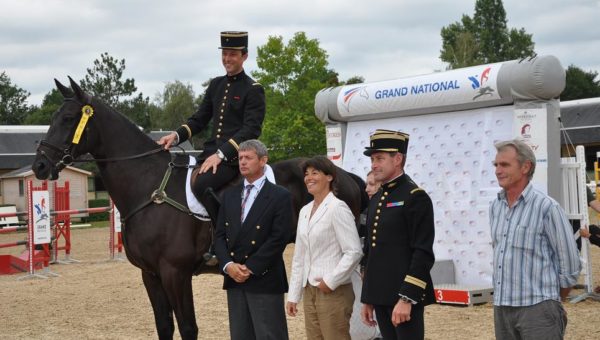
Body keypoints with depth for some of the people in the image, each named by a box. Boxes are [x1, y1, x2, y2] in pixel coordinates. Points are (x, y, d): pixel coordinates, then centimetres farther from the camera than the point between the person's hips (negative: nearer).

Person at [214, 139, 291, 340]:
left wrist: (250, 268, -15)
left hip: (264, 279, -6)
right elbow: (220, 235, 9)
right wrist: (228, 265, -8)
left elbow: (278, 238, -12)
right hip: (234, 279, 6)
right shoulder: (229, 195, 14)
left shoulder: (280, 196, -4)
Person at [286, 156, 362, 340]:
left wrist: (331, 281, -15)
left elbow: (354, 252, -16)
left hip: (333, 292, -7)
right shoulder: (305, 211, 12)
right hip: (310, 291, 7)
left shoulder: (337, 208, -11)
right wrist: (293, 295, 13)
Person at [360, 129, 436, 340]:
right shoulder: (376, 200, 15)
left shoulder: (416, 197, -9)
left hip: (405, 295, -7)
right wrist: (367, 299, 17)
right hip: (380, 297, 8)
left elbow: (423, 254, -16)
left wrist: (406, 298, -20)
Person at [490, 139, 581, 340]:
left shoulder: (546, 207, -10)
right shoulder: (495, 207, 9)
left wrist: (553, 303, 4)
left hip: (536, 308, -6)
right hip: (501, 308, 6)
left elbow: (570, 265, -6)